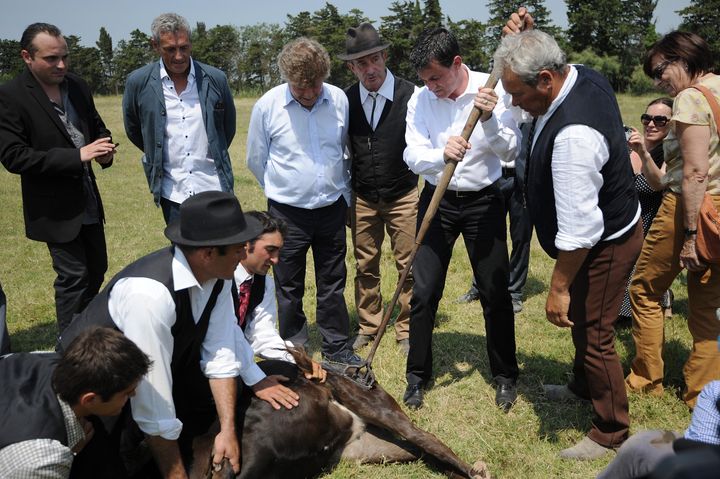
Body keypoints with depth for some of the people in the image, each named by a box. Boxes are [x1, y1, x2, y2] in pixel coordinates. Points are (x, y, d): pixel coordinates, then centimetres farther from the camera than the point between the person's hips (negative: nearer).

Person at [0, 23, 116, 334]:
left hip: (88, 200, 7)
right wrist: (77, 156, -26)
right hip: (55, 208, -6)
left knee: (97, 269, 16)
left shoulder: (77, 86, 3)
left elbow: (96, 126, 16)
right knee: (73, 276, -1)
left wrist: (104, 148, -9)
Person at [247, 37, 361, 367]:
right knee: (289, 288, 9)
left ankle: (337, 348, 26)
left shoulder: (339, 99, -4)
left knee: (333, 284, 12)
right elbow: (256, 159, 3)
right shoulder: (267, 105, -10)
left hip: (332, 208, 2)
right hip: (288, 213, -2)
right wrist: (284, 190, 9)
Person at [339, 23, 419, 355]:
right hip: (362, 200, 3)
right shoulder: (346, 100, -3)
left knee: (408, 268, 6)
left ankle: (406, 330, 23)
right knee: (364, 267, 14)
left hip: (403, 198, -2)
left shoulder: (410, 95, -13)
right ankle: (368, 326, 31)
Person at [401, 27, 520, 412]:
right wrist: (441, 155, -33)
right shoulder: (420, 99, -6)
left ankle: (505, 376, 26)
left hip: (483, 201, -1)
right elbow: (412, 155, -13)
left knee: (495, 292, 6)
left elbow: (511, 152, -14)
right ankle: (417, 374, 21)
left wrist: (489, 119, -31)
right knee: (424, 291, 2)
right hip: (437, 201, 1)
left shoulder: (494, 91, -11)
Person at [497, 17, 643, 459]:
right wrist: (520, 38, -1)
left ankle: (611, 432, 26)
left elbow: (578, 228, -33)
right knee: (582, 321, 27)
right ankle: (582, 385, 51)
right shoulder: (583, 74, -7)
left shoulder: (573, 135, -37)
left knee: (593, 335, 5)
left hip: (604, 245, -10)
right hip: (614, 224, 10)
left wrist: (559, 287, -22)